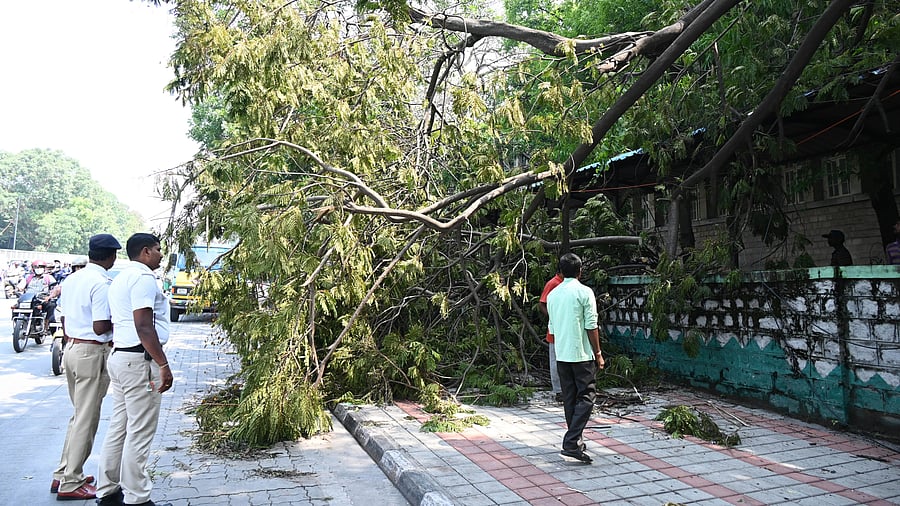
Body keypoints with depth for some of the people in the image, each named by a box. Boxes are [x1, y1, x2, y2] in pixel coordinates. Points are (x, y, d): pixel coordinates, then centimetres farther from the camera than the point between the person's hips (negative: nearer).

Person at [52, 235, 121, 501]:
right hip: (92, 353, -9)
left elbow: (64, 319, 15)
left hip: (71, 349, 9)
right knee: (87, 419, 2)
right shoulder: (102, 283, -18)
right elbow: (100, 328, -21)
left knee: (79, 415, 20)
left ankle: (63, 474, 28)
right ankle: (70, 484, 11)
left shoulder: (71, 279, 9)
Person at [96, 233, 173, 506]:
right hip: (139, 361, -10)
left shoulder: (121, 277, 18)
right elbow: (144, 326, -21)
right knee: (139, 433, -3)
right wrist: (163, 365, -21)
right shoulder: (143, 277, -13)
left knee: (119, 428, 15)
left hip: (120, 357, 10)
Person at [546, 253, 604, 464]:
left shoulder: (552, 294, 9)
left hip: (561, 355, 6)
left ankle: (575, 441, 21)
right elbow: (591, 327, -11)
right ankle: (571, 443, -11)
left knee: (569, 399, 13)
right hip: (582, 355, -6)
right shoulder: (584, 292, -9)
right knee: (586, 397, -2)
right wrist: (598, 353, -3)